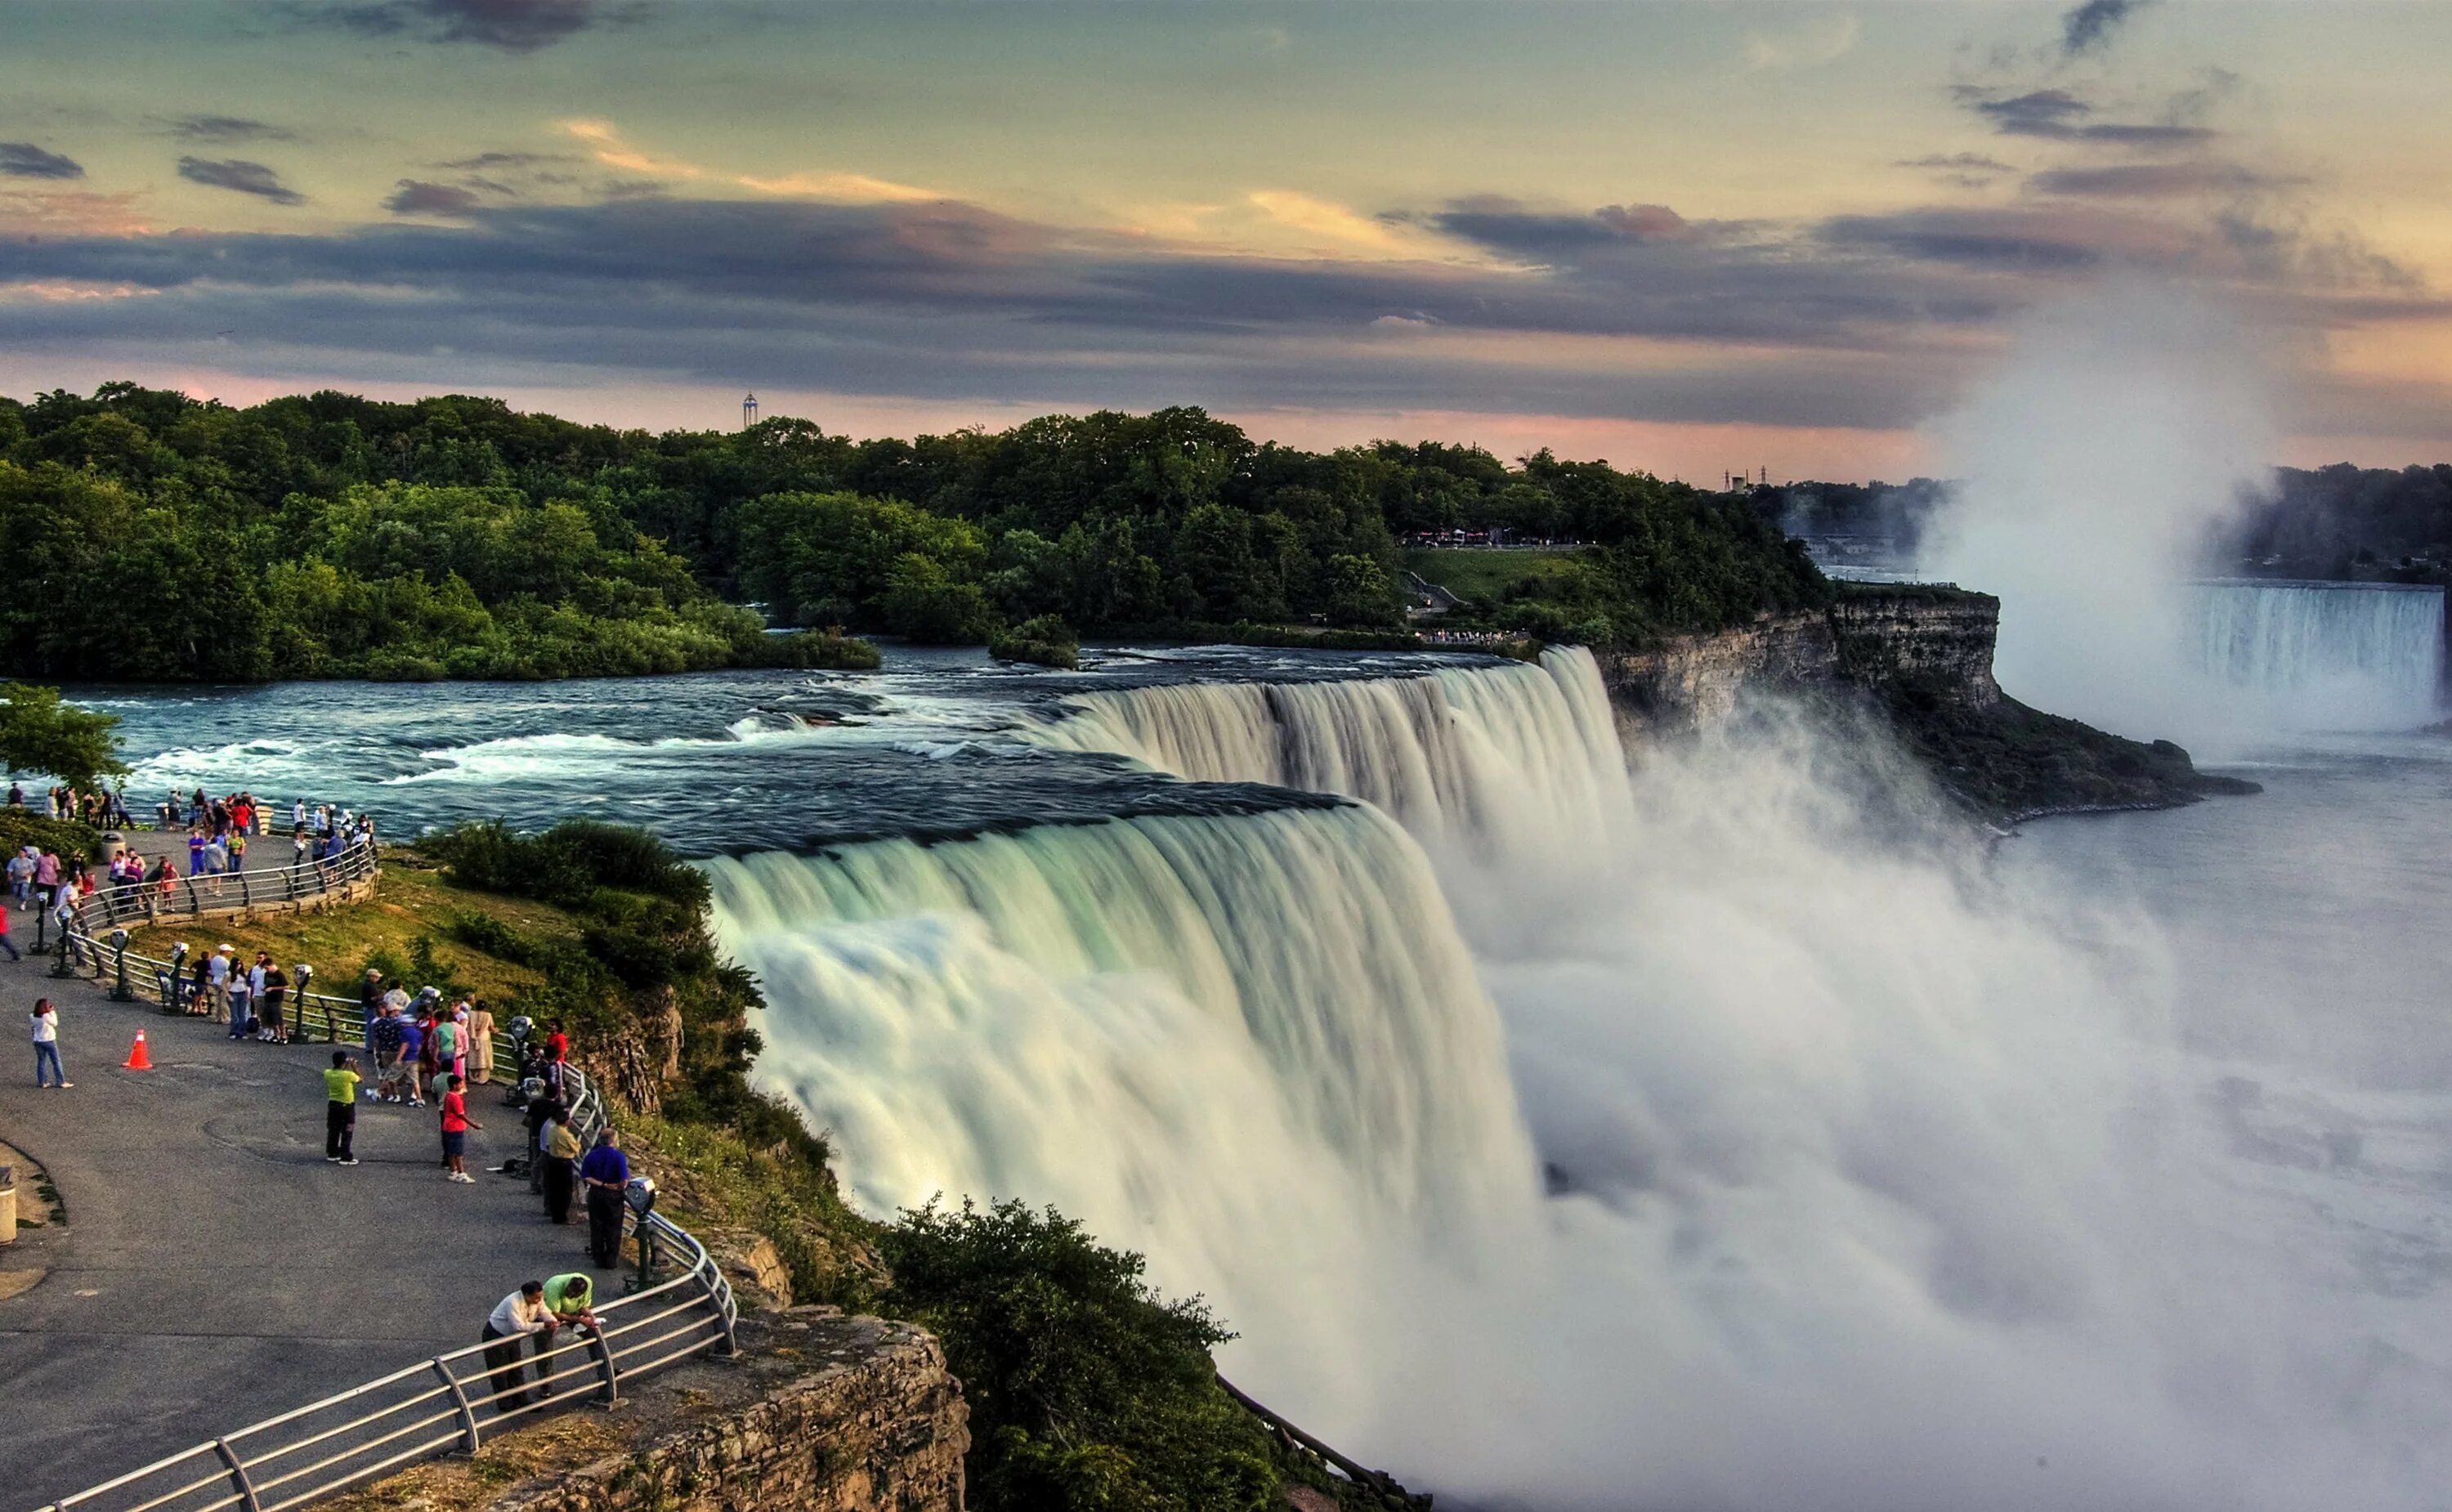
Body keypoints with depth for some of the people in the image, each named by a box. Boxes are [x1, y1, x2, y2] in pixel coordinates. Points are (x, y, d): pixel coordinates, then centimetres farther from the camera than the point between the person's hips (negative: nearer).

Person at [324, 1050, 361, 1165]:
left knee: (333, 1131, 18)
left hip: (332, 1105, 5)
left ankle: (332, 1154, 28)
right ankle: (345, 1157, 5)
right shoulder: (349, 1075, -23)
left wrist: (346, 1067, 12)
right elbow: (359, 1079, -3)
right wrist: (354, 1067, 4)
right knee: (346, 1134, 3)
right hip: (346, 1107, -5)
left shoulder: (328, 1074, -8)